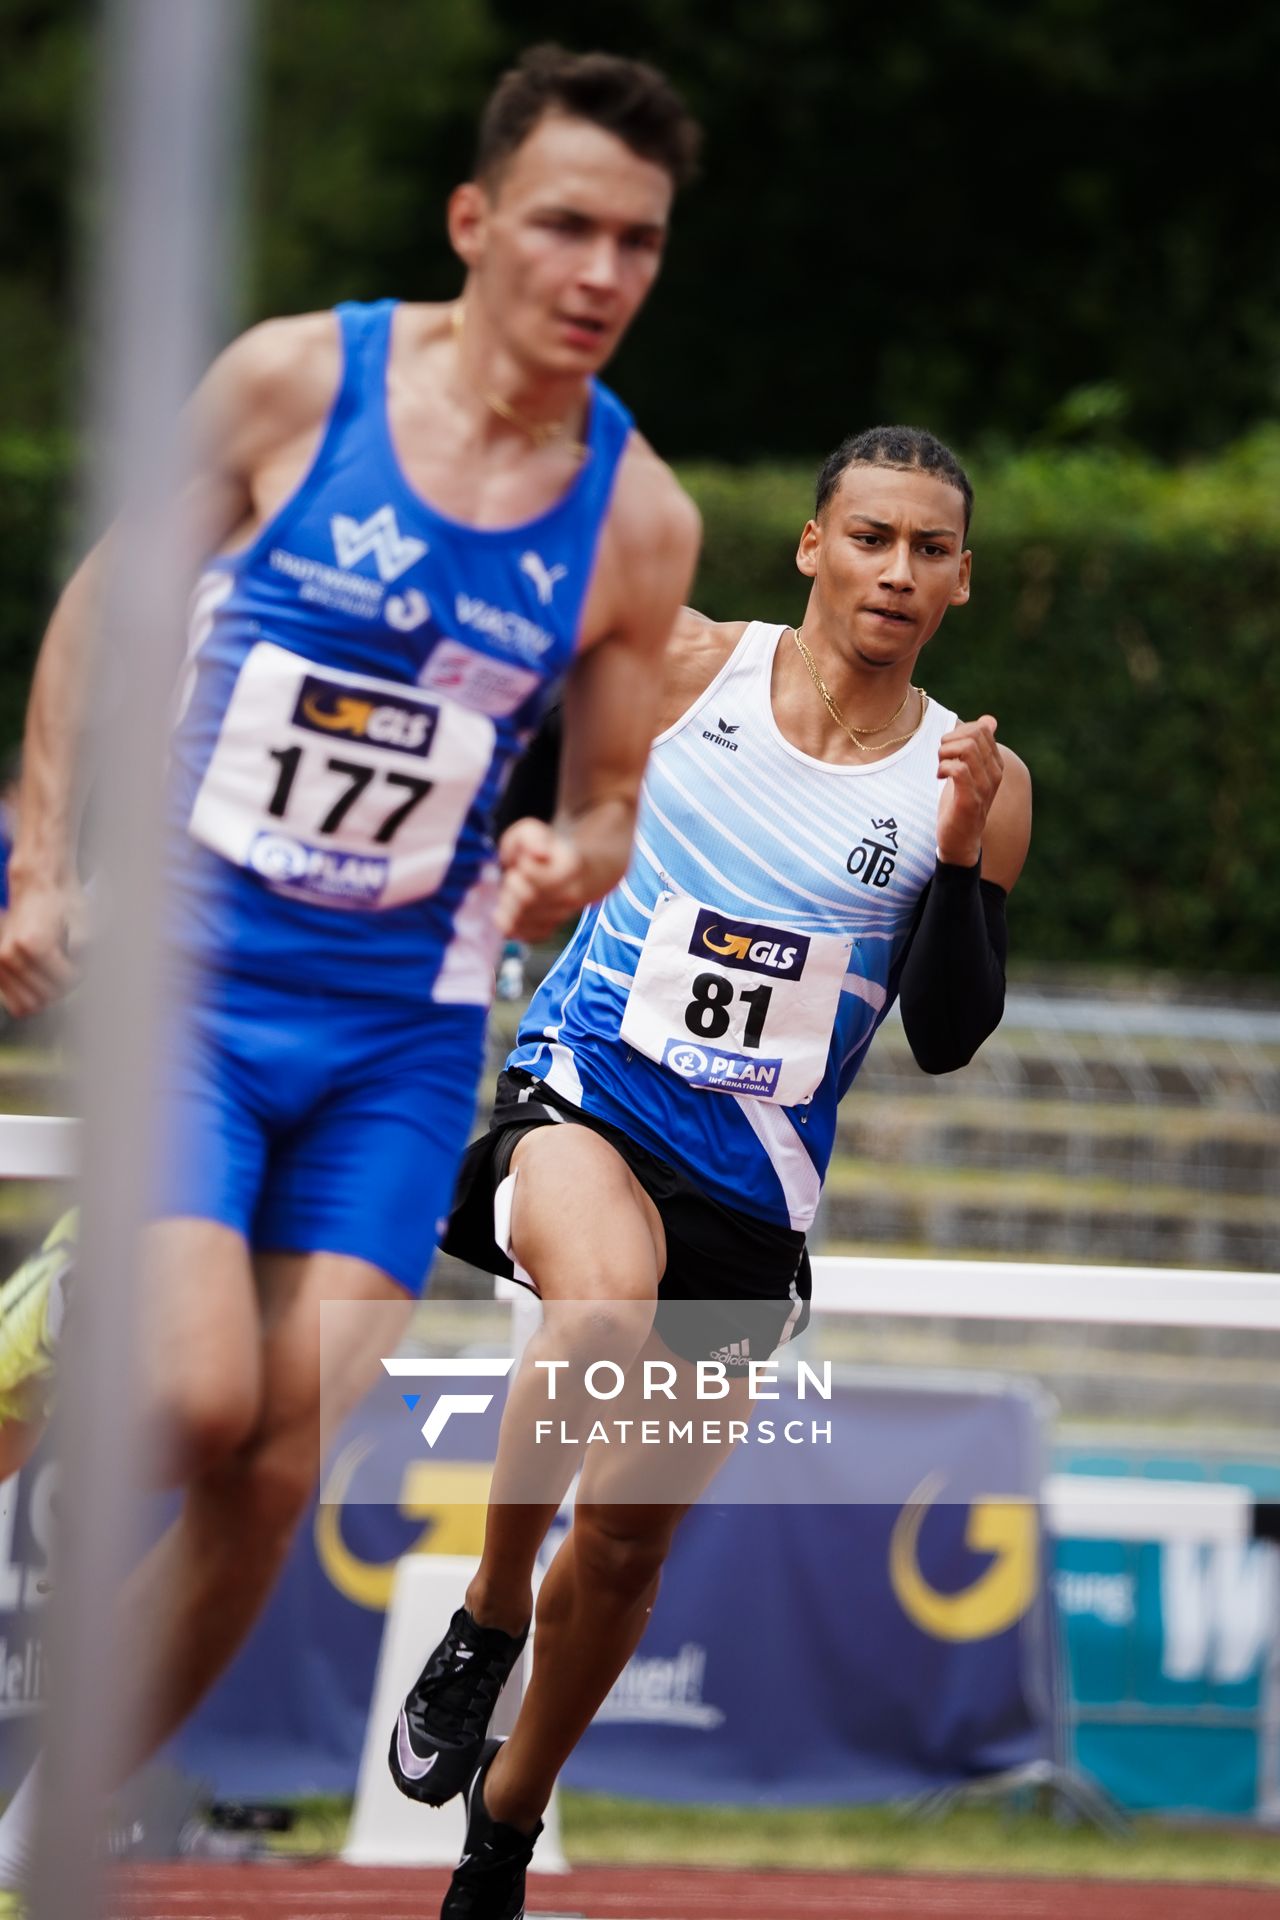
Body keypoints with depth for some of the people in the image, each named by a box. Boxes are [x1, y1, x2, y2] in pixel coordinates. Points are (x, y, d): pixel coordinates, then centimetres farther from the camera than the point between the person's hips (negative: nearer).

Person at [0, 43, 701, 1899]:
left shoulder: (639, 521, -1)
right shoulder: (293, 380, -8)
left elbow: (610, 805, 9)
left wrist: (563, 871, -15)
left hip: (403, 1031, 3)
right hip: (188, 975, -3)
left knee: (273, 1481, -4)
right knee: (194, 1400, -23)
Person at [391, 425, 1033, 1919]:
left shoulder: (973, 781, -2)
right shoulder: (686, 666, -4)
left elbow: (948, 1040, -6)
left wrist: (961, 860, -19)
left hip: (750, 1191, 2)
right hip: (585, 1101, -2)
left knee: (625, 1539, 10)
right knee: (608, 1310, -37)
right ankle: (486, 1623, -16)